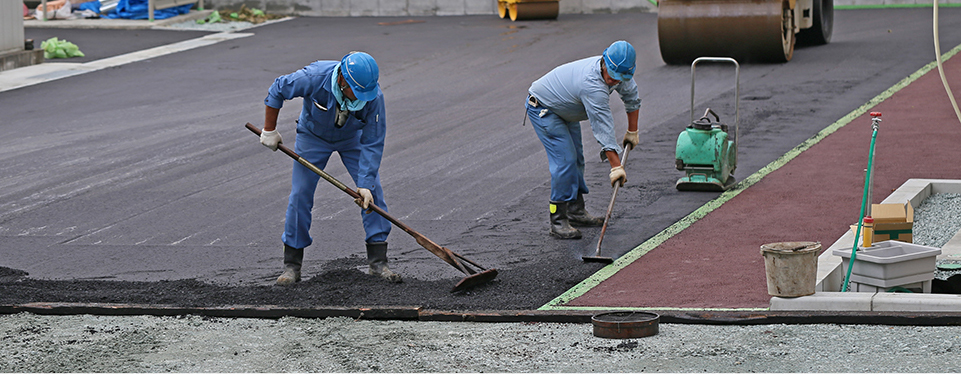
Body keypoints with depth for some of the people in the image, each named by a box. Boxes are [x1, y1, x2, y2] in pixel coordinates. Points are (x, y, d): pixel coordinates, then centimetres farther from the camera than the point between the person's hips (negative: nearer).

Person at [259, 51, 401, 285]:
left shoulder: (374, 97, -33)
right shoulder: (314, 77, -37)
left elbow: (372, 143, -26)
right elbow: (277, 91, -19)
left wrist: (365, 184, -31)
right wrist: (269, 130, -12)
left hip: (352, 138, 1)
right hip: (313, 136, -1)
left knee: (372, 193, -10)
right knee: (300, 195, -7)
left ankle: (378, 262, -2)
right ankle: (292, 266, 4)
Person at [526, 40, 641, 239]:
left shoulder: (619, 72, -12)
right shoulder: (592, 85, -38)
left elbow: (631, 96, 10)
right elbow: (603, 129, -37)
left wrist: (632, 132, 15)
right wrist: (616, 166, -35)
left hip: (564, 109, 10)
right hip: (542, 109, -10)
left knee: (576, 158, 13)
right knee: (564, 160, -18)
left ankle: (576, 210, 24)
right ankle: (558, 221, -17)